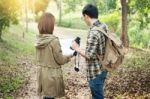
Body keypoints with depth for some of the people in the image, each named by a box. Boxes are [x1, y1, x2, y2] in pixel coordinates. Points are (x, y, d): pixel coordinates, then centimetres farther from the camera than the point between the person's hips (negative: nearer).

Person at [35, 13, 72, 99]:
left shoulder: (39, 40, 0)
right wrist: (69, 57, 5)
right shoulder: (54, 40, -21)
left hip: (42, 73, 7)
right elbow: (60, 60, -14)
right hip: (51, 74, -7)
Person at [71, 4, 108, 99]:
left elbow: (89, 55, -25)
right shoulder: (104, 26, 3)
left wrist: (77, 48, -11)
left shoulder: (94, 32, -25)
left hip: (95, 72, -9)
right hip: (103, 69, 9)